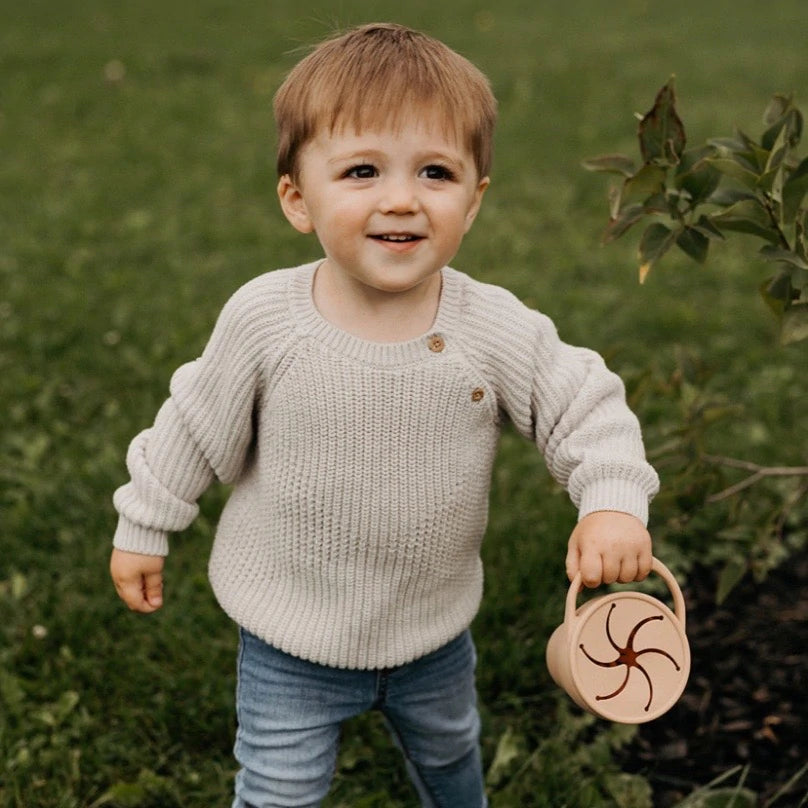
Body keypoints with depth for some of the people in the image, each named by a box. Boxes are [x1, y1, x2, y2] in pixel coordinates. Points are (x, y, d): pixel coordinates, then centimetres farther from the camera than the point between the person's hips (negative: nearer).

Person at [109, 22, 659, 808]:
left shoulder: (497, 328, -21)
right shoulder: (264, 318, -22)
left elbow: (586, 406, -11)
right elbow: (195, 430, -8)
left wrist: (613, 503, -28)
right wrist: (143, 527, 3)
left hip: (434, 632, 3)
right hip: (290, 641, -2)